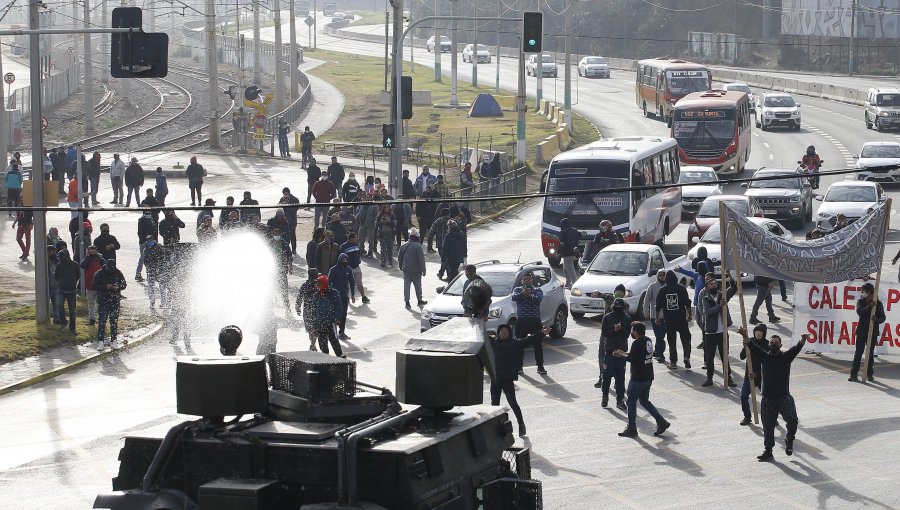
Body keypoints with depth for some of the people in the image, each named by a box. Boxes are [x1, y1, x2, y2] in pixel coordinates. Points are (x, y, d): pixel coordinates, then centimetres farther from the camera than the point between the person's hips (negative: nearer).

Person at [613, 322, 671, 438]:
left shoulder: (637, 343, -19)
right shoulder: (648, 341, 9)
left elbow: (631, 358, -18)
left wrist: (621, 355, -1)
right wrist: (623, 353, 17)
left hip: (638, 378, -9)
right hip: (648, 377, 9)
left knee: (631, 402, 4)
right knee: (644, 401, 19)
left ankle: (632, 428, 10)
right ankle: (661, 422, 11)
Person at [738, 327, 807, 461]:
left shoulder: (786, 357, 2)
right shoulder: (764, 356, 6)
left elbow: (796, 349, -15)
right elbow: (752, 347, -8)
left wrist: (803, 340, -37)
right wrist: (744, 336, -27)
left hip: (784, 397, -2)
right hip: (768, 398, 2)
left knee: (792, 421, -18)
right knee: (768, 426, 8)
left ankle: (789, 440, 10)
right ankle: (768, 451, 22)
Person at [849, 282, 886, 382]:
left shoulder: (878, 303, -1)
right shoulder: (860, 301, 3)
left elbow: (882, 317, -4)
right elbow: (859, 312, -16)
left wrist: (877, 320, -26)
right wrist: (869, 307, -30)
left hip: (872, 332, -1)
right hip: (861, 331, 1)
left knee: (870, 353, 6)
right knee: (858, 353, -2)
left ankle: (869, 374, 15)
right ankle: (854, 374, -2)